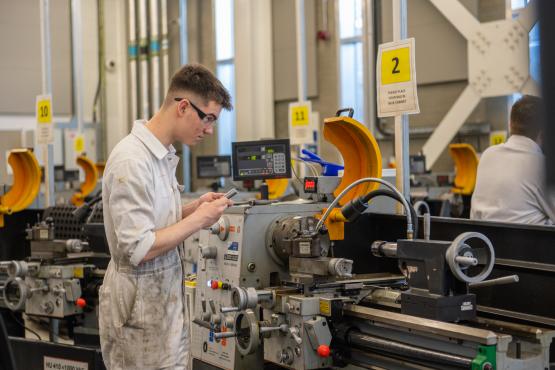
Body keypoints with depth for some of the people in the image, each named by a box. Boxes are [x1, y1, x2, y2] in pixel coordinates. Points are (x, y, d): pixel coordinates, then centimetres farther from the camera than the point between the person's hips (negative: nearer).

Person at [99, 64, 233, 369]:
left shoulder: (163, 154, 7)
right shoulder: (132, 160, -21)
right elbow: (139, 249, -23)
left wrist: (194, 208, 2)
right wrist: (198, 220, -16)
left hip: (166, 295, 9)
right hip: (141, 306, -9)